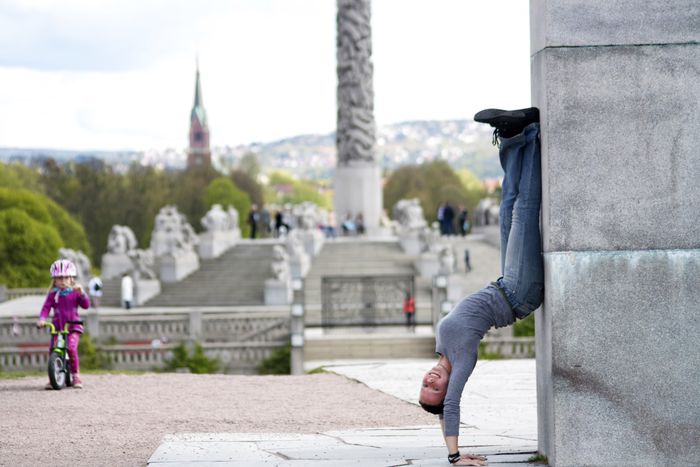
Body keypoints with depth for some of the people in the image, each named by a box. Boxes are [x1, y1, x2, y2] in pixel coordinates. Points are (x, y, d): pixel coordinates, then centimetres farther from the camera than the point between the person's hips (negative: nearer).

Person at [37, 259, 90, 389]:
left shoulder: (75, 293, 5)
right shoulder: (52, 295, 7)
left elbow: (86, 305, -4)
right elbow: (46, 308, -2)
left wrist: (82, 293, -19)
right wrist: (42, 319, -20)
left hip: (73, 326, -2)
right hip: (57, 327, 2)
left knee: (71, 348, -23)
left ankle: (76, 375, -9)